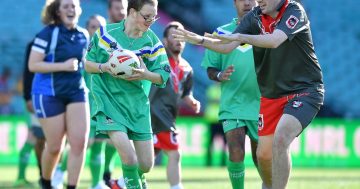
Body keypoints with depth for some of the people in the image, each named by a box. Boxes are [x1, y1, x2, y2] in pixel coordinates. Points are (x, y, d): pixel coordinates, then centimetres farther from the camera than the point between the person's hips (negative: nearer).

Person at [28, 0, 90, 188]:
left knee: (79, 142, -10)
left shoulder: (83, 35, 7)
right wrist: (63, 66, -23)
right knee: (55, 147, 1)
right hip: (49, 94, -5)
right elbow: (33, 65, -17)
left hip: (76, 92, 5)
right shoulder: (48, 34, -11)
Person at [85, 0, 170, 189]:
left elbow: (163, 76, -1)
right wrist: (104, 67, -18)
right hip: (109, 101, -3)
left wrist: (146, 75, -21)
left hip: (138, 105, 3)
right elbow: (86, 63, 2)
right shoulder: (105, 33, -7)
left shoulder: (152, 42, -2)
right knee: (129, 157, -22)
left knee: (146, 164, 5)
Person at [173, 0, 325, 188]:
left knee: (280, 140, -27)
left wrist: (239, 36, -41)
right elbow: (227, 46, -3)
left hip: (304, 90, -6)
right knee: (264, 153, 8)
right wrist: (200, 40, -18)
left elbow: (274, 40, -32)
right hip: (271, 94, 6)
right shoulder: (255, 17, 2)